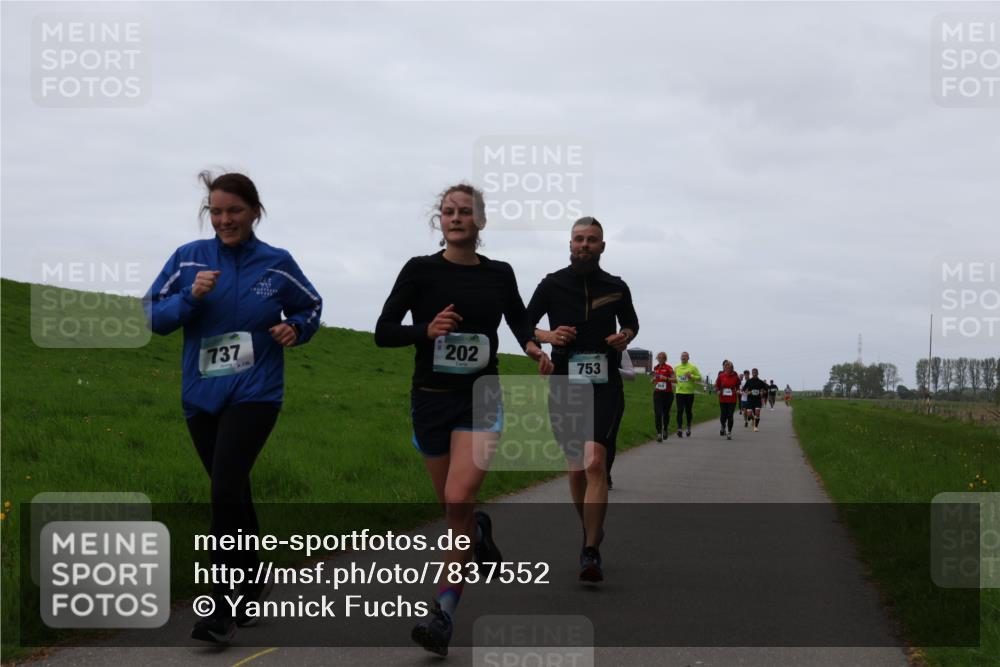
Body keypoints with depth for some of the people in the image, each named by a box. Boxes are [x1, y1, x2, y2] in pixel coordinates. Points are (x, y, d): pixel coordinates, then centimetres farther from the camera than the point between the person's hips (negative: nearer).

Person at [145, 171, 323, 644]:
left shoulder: (277, 264, -2)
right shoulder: (188, 258, 0)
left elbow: (311, 305, 14)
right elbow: (153, 316, 0)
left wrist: (295, 328, -7)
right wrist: (190, 296, -17)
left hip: (254, 393, -3)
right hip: (201, 396, 3)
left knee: (226, 491, -18)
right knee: (233, 495, 14)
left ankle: (224, 608, -11)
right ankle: (252, 586, 33)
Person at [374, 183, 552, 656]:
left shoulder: (499, 274, 3)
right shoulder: (420, 270, -3)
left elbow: (519, 319, 21)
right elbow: (383, 333, -5)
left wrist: (533, 347, 0)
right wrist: (426, 330, -23)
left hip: (481, 398, -1)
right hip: (431, 399, 1)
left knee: (458, 501, -19)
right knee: (452, 507, 11)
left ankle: (443, 616, -15)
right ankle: (480, 531, 49)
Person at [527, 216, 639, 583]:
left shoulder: (616, 287, 5)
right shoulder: (552, 285, 3)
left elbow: (632, 323, 22)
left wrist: (625, 337, -1)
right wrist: (548, 336, -12)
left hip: (605, 387, -2)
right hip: (564, 385, 2)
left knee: (594, 463, -18)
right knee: (576, 468, 9)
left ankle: (591, 554, -20)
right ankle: (591, 532, 33)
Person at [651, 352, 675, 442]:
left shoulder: (669, 368, -6)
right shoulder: (655, 368, 10)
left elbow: (675, 380, -14)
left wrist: (666, 378, -28)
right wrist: (653, 380, 4)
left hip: (667, 394, -3)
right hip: (657, 393, 3)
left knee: (666, 413, 8)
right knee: (657, 413, -10)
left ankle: (665, 429, 34)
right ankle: (659, 433, -12)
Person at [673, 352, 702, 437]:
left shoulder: (693, 367, 0)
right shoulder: (676, 368, 10)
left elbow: (699, 377, -3)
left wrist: (691, 376, -18)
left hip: (689, 392, -1)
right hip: (679, 392, 1)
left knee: (688, 411, 10)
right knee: (680, 411, -10)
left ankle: (688, 427, 28)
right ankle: (680, 429, -15)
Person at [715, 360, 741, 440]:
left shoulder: (735, 377, -1)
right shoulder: (721, 376, -2)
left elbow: (737, 386, 13)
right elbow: (717, 386, 6)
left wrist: (737, 391, -3)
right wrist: (718, 391, -11)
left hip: (732, 400, 0)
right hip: (723, 400, 0)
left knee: (730, 416, -2)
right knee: (723, 416, 0)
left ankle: (729, 432, 11)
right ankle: (723, 426, 33)